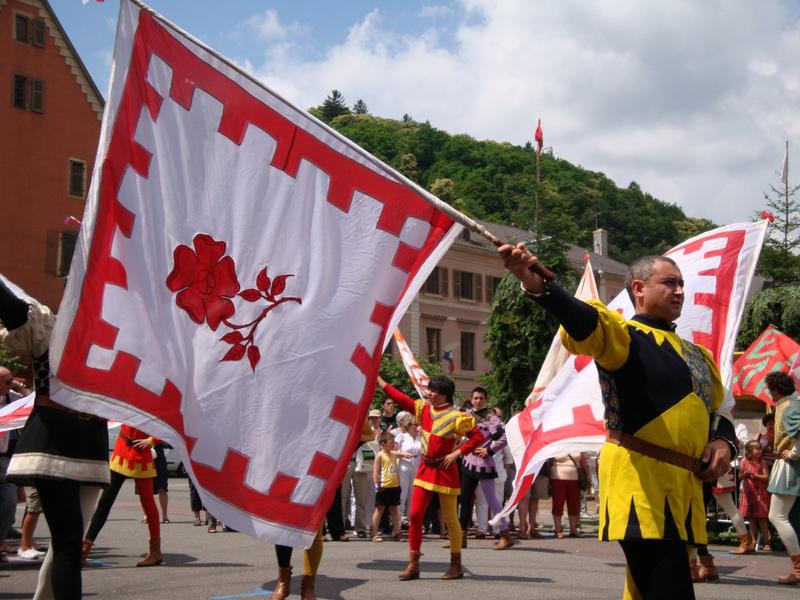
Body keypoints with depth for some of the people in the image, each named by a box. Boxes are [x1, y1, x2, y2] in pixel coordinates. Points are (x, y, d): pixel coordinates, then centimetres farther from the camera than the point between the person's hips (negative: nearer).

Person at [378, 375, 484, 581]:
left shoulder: (456, 417, -14)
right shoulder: (424, 409, 5)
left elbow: (478, 437, -13)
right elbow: (401, 398, 6)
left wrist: (457, 453, -19)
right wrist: (378, 379, 5)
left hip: (444, 470, -6)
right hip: (425, 468, 6)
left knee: (450, 518, 2)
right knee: (415, 515, 1)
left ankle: (456, 565, 13)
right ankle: (413, 565, 7)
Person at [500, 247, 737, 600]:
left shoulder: (696, 356, 20)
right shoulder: (627, 335, -4)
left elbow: (716, 415, 26)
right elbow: (589, 324, -26)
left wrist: (723, 442, 1)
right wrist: (536, 285, -46)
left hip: (684, 489, 8)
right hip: (643, 482, -8)